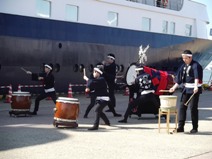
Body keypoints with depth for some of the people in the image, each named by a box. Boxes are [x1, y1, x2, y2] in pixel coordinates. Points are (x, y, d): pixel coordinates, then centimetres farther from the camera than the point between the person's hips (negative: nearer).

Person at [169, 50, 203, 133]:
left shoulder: (196, 65, -12)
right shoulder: (183, 66, 10)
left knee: (193, 108, -4)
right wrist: (174, 87, 11)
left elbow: (197, 76, -28)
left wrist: (196, 86, -42)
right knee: (182, 106, 3)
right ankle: (180, 127, 7)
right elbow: (179, 78, 16)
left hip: (194, 89, -7)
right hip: (186, 89, 7)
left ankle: (195, 128, 8)